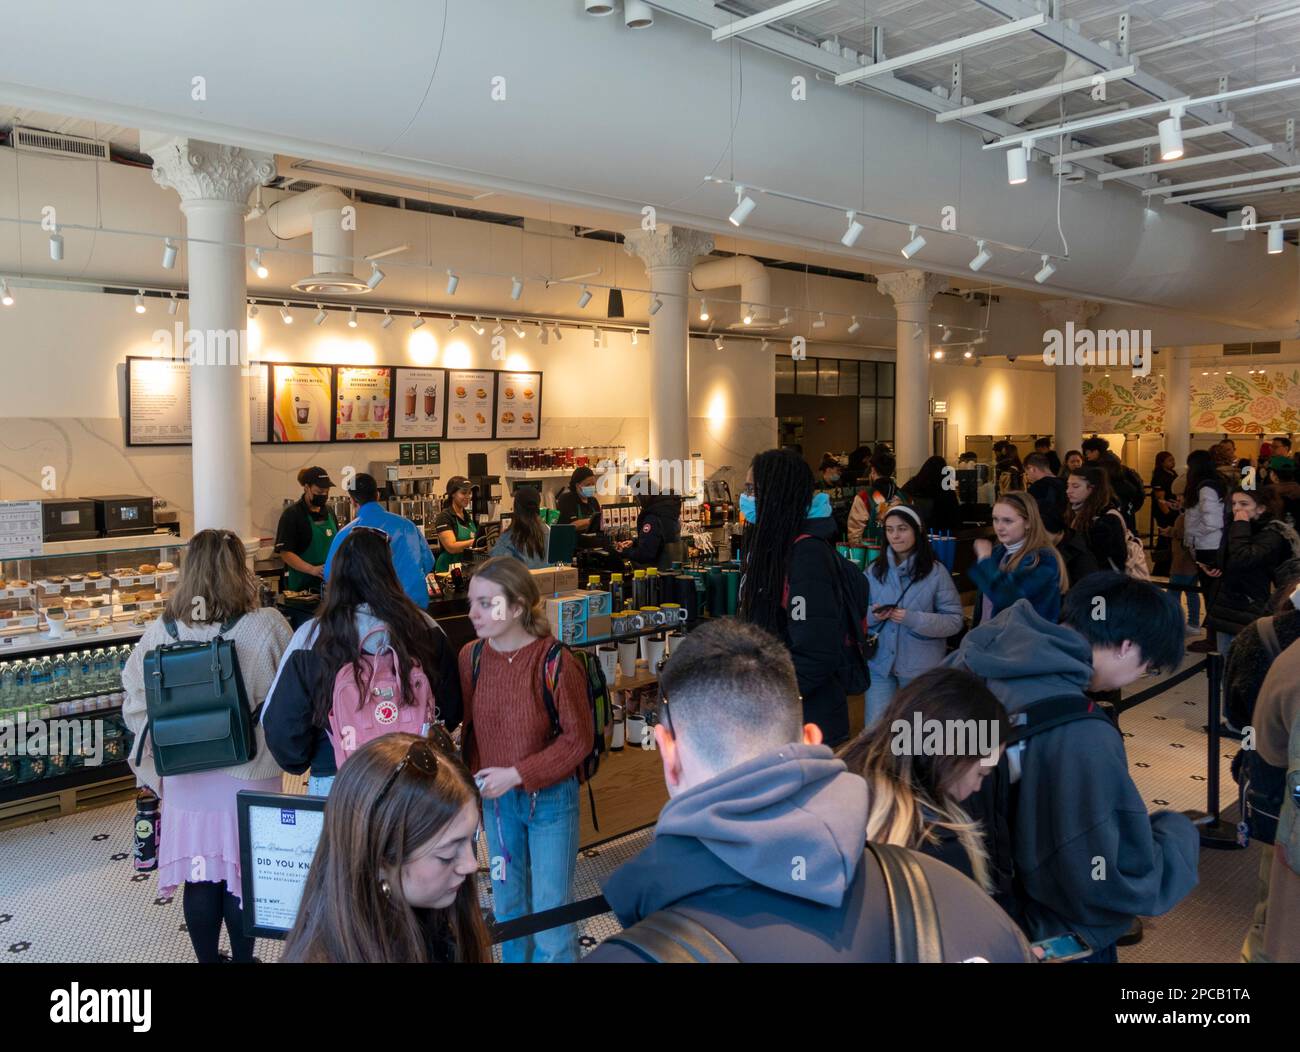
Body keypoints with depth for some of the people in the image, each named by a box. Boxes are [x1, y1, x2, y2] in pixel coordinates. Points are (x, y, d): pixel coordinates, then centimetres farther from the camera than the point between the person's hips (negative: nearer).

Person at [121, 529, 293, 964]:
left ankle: (208, 959, 33)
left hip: (185, 781, 3)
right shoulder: (266, 627, -17)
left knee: (199, 881, 16)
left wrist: (156, 767, 12)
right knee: (243, 877, 13)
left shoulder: (159, 633, -8)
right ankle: (242, 958, 28)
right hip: (249, 778, -3)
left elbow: (135, 708, 0)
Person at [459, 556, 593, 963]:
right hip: (496, 799, 5)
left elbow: (577, 739, -16)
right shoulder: (471, 656, -6)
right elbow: (471, 729, 4)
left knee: (549, 910, 7)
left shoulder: (556, 662, -21)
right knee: (507, 905, 20)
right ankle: (514, 958, 42)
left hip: (550, 798, -4)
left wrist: (517, 774, -19)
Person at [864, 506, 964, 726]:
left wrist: (913, 619, -20)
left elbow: (955, 621, -8)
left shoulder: (935, 572, -6)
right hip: (880, 665, 2)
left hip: (921, 668, -2)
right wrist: (871, 615, -13)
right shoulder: (874, 571, 3)